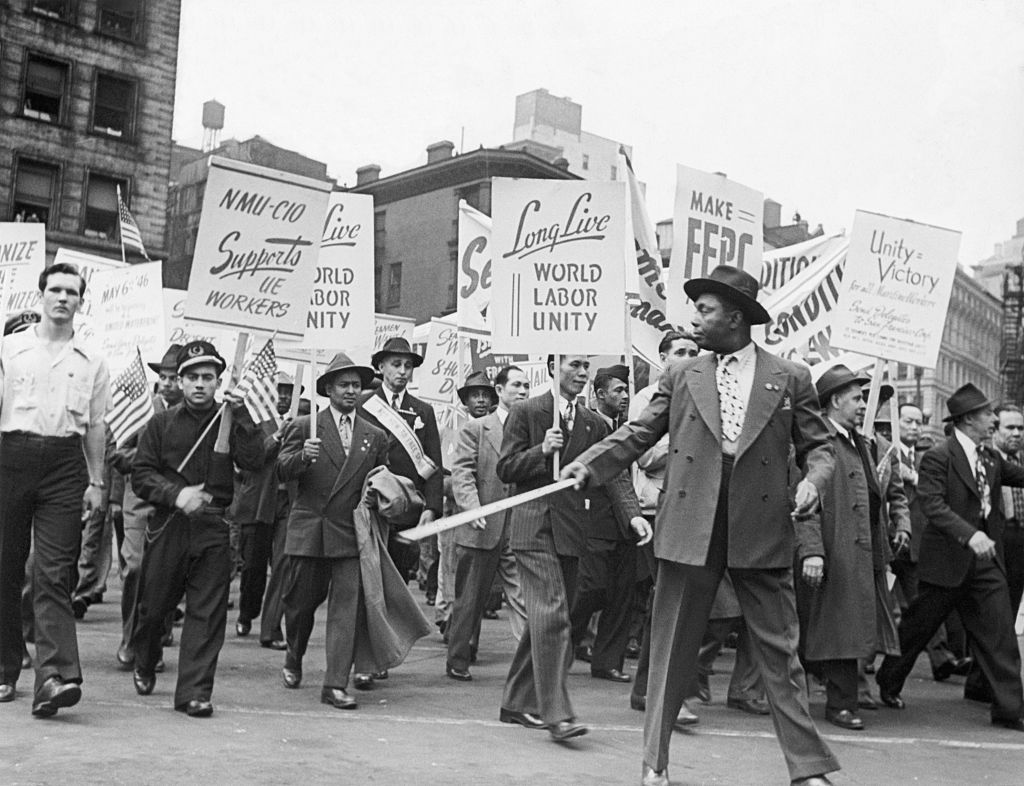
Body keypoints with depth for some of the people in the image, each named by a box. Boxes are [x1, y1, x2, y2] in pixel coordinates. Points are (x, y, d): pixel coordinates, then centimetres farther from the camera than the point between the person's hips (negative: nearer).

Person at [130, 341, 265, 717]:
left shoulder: (229, 422, 6)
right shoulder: (162, 423, 6)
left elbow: (254, 461, -9)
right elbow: (141, 474, 1)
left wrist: (241, 415, -15)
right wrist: (176, 494, -15)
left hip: (213, 529, 0)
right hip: (167, 526, 1)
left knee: (207, 612, -4)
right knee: (153, 605, 12)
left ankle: (194, 692, 2)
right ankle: (144, 665, 40)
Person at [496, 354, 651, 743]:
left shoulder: (593, 424, 13)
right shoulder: (525, 412, 0)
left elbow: (613, 473, 4)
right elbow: (505, 470, -1)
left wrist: (633, 513, -12)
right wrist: (541, 451, -17)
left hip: (571, 529, 6)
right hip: (533, 526, -5)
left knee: (545, 618, 11)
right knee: (551, 613, -15)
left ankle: (518, 703, 23)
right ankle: (556, 713, -14)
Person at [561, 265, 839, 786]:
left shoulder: (790, 379, 5)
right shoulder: (680, 377, 9)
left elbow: (817, 446, 8)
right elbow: (638, 433, 7)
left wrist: (813, 479, -13)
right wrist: (588, 465, -8)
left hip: (762, 532, -1)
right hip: (689, 529, 1)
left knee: (780, 651, 5)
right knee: (671, 649, 7)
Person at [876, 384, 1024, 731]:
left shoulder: (991, 458, 10)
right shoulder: (938, 456, -13)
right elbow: (932, 505, -22)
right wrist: (969, 535, -32)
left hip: (986, 558, 6)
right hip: (947, 558, -6)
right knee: (916, 628, 9)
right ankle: (887, 685, 29)